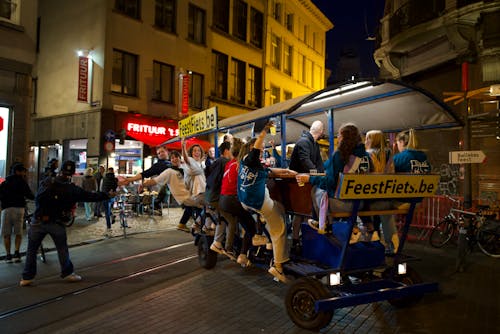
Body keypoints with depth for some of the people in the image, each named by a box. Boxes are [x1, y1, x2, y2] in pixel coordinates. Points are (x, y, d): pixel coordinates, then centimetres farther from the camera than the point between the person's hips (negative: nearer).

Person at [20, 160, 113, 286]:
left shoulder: (45, 185, -1)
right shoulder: (72, 190, -5)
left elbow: (36, 200, 8)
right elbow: (90, 196, 1)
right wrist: (107, 195, 12)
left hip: (38, 222, 1)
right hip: (57, 223, -1)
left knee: (32, 249, 12)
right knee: (62, 249, 14)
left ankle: (27, 277, 15)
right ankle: (67, 273, 22)